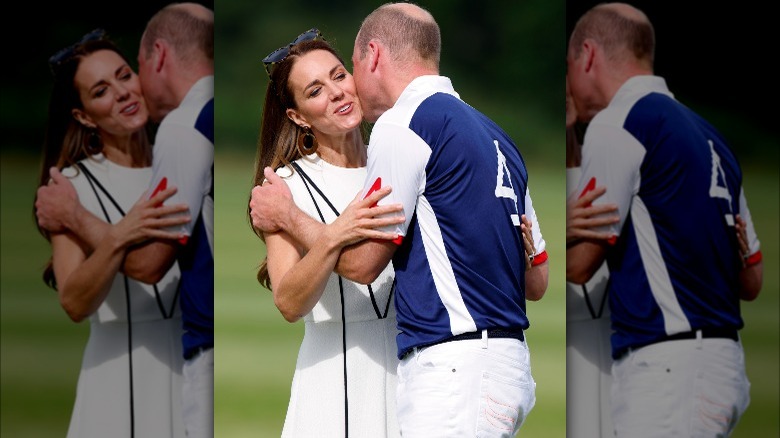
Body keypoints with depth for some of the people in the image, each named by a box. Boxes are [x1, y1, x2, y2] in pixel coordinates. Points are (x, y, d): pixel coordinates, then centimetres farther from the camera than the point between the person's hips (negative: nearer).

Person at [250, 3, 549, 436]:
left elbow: (361, 261, -6)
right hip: (509, 363, 9)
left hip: (454, 371, -9)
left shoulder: (404, 122, -6)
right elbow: (536, 281, 21)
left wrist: (285, 216, 10)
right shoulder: (495, 136, 21)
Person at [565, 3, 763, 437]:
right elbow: (752, 279, 20)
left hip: (667, 368, -9)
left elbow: (577, 263, -7)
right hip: (724, 362, 9)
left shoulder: (618, 123, -6)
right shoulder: (708, 136, 20)